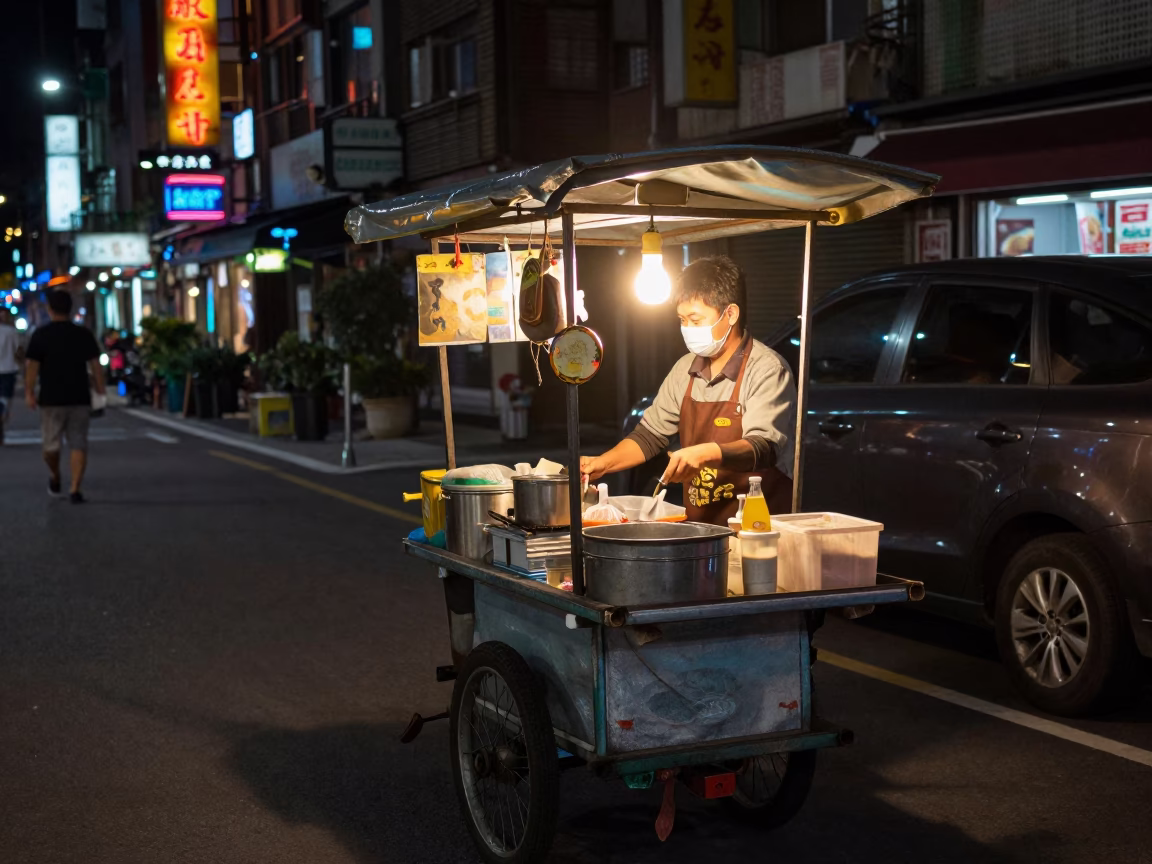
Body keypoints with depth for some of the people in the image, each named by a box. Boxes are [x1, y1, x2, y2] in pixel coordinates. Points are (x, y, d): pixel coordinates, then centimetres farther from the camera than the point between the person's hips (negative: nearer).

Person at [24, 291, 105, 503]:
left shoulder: (40, 335, -4)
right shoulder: (84, 334, 2)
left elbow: (32, 366, -7)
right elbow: (95, 365, 0)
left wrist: (29, 392, -1)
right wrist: (100, 389, 8)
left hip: (51, 400, -1)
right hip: (80, 398, 2)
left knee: (51, 443, 16)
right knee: (78, 444, 2)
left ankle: (55, 479, 34)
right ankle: (76, 489, -7)